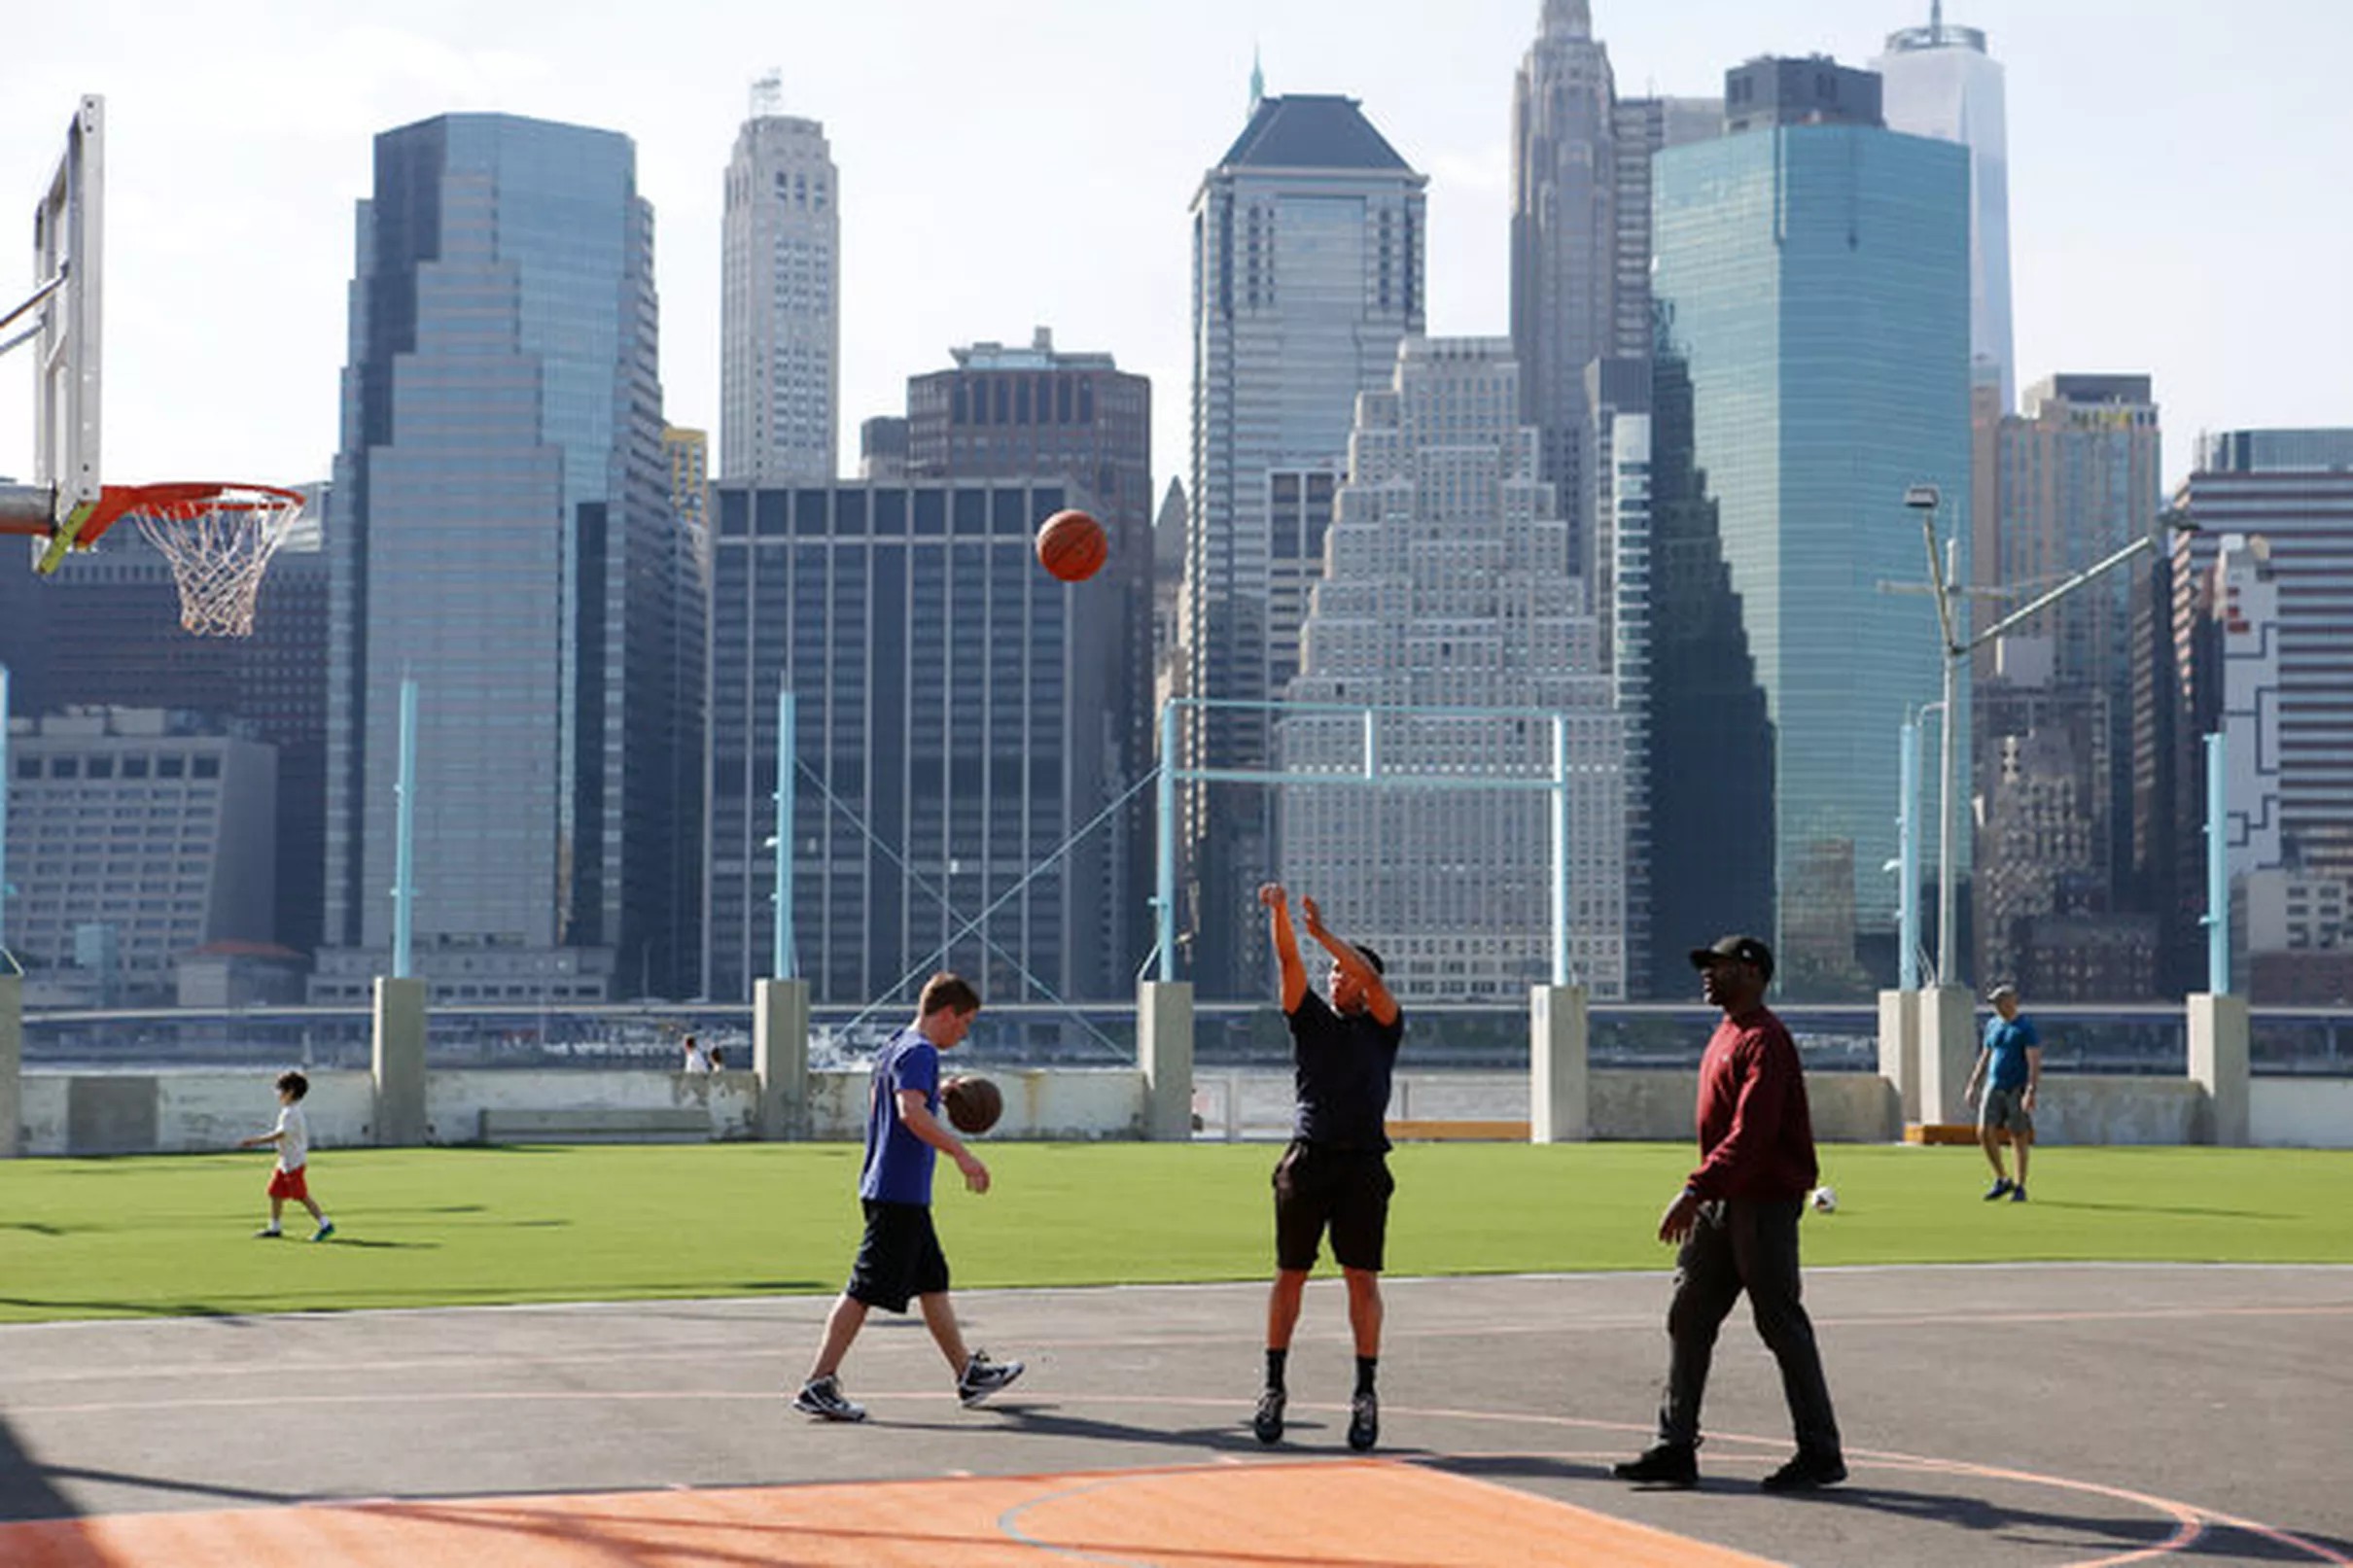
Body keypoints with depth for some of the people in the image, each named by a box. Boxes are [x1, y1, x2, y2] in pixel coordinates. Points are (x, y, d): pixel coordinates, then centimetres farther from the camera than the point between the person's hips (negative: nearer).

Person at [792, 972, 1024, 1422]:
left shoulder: (893, 1048, 16)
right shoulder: (920, 1052, -13)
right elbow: (911, 1112, -29)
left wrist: (936, 1093, 31)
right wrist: (961, 1152, -29)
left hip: (895, 1192, 10)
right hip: (900, 1194, -10)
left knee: (933, 1283, 17)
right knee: (864, 1291, -8)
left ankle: (969, 1373, 25)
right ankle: (818, 1384, -7)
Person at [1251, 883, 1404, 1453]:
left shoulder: (1383, 1027, 10)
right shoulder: (1311, 1018, 13)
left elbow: (1371, 978, -8)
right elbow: (1289, 962, 0)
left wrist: (1322, 931, -12)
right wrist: (1279, 913, -16)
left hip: (1363, 1164, -1)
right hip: (1306, 1159, 1)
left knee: (1362, 1277, -3)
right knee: (1290, 1273, 3)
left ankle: (1366, 1394, -1)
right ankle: (1273, 1387, 9)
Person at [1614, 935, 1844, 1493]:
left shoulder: (1764, 1039, -15)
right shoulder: (1725, 1036, 16)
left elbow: (1751, 1134, -25)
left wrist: (1696, 1190, -31)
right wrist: (1699, 1198, 17)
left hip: (1764, 1203, -10)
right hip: (1719, 1204, 10)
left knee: (1782, 1325, -3)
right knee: (1688, 1318, 7)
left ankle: (1821, 1453, 6)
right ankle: (1676, 1447, 11)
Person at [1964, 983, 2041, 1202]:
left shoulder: (2026, 1027, -8)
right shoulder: (1992, 1025, 12)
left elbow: (2034, 1062, -14)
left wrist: (2030, 1092, -23)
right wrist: (1973, 1085, 16)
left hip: (2017, 1089, -5)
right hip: (1993, 1086, 5)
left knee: (2019, 1138, -1)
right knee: (1985, 1132, -6)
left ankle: (2020, 1187, 9)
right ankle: (2002, 1180, 8)